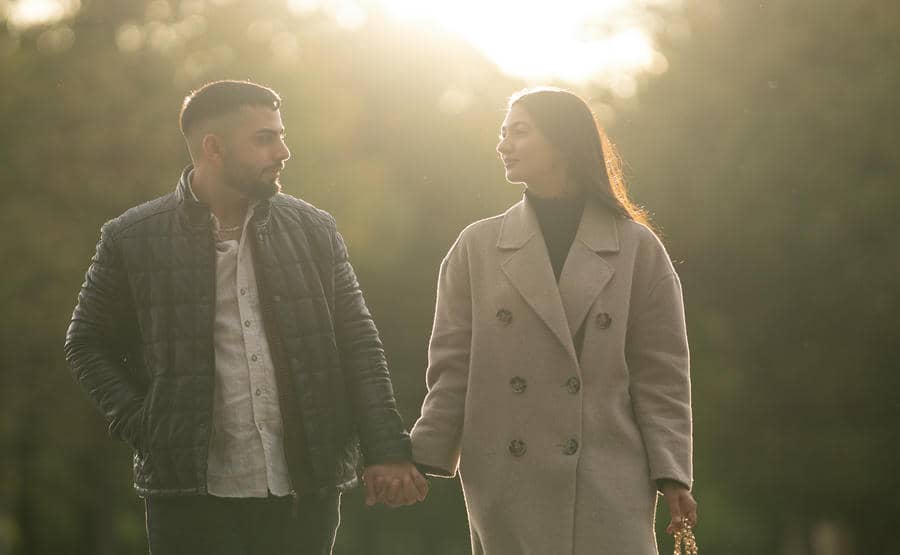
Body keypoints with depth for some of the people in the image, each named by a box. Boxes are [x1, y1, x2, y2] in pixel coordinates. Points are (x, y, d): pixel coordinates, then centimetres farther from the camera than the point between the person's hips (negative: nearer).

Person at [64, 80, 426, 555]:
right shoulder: (131, 240, 1)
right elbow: (88, 345, 9)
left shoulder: (313, 230, 8)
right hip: (193, 496, -2)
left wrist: (385, 450, 0)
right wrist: (143, 427, -3)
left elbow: (358, 343, 9)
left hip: (308, 494, 2)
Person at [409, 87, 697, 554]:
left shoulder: (637, 248, 4)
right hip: (506, 484, 1)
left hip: (608, 480, -1)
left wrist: (672, 474, -4)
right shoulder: (476, 248, 8)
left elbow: (660, 375, 3)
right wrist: (425, 462, 1)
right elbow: (452, 368, 8)